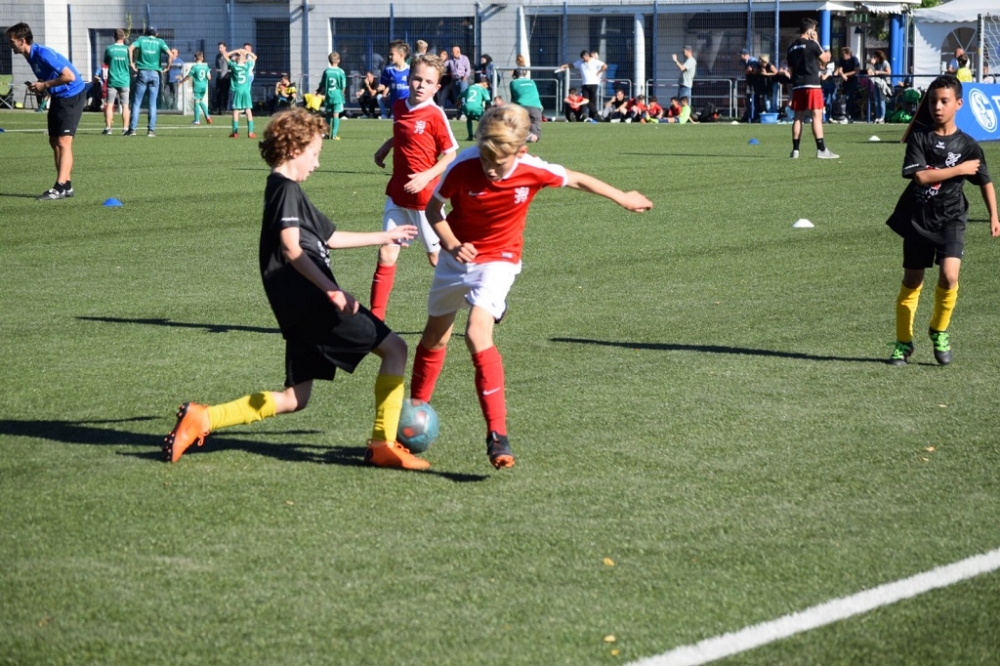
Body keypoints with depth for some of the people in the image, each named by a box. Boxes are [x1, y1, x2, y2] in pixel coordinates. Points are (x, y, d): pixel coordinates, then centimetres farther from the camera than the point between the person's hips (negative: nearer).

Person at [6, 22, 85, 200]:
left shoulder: (43, 54, -24)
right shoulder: (31, 56, 5)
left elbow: (69, 76, -29)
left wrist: (45, 85, -21)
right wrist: (39, 88, -1)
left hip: (72, 96, -10)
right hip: (58, 97, 10)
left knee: (63, 141, -14)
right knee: (54, 141, 10)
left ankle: (60, 187, -18)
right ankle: (66, 185, 14)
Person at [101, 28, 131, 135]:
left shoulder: (109, 49, -4)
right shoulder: (127, 49, -3)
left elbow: (106, 63, 10)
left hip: (112, 81, -1)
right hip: (125, 81, 1)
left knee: (109, 105, 3)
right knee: (125, 105, 4)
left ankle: (108, 128, -1)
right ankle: (125, 128, 1)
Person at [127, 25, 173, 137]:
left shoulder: (141, 39, 7)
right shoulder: (159, 42, 7)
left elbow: (130, 48, -11)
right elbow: (170, 54, -8)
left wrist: (131, 63, -5)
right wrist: (167, 67, 2)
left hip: (142, 73, 0)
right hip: (155, 73, 0)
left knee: (136, 102, 2)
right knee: (152, 103, 5)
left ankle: (132, 129, -5)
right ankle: (151, 129, 0)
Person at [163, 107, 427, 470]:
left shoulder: (284, 189, 24)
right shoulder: (287, 189, -7)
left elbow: (328, 238, 34)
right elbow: (291, 249, -20)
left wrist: (386, 236, 41)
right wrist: (332, 290, -29)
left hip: (303, 309, 10)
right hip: (313, 300, -10)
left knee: (295, 398, 12)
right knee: (393, 347, -2)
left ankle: (202, 418, 5)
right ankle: (383, 444, -3)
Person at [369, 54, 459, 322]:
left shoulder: (435, 115, -14)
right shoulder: (399, 107, 4)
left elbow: (450, 155, -8)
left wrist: (427, 176, -21)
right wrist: (386, 146, 8)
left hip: (424, 196, -6)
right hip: (397, 194, 6)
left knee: (437, 256, 5)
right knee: (386, 254, 2)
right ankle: (375, 318, 5)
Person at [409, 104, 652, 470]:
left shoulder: (533, 171, -23)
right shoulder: (463, 167, -24)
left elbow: (577, 179, -4)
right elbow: (433, 208, -8)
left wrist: (622, 198, 10)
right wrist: (451, 244, -26)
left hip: (498, 261, -3)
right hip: (457, 257, 3)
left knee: (477, 333, -25)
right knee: (435, 338, 17)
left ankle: (498, 436, -25)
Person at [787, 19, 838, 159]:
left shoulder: (792, 47, 13)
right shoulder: (811, 44, -7)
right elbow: (824, 59, 3)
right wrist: (817, 42, 10)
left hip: (797, 85, 6)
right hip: (811, 84, -6)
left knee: (798, 117, 9)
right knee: (817, 116, -7)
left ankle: (795, 150, 8)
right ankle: (821, 150, -11)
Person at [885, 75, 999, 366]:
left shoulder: (967, 144, -1)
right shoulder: (919, 137, -4)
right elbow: (919, 175, -15)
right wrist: (959, 169, -14)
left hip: (950, 219, -1)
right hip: (918, 218, 1)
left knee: (949, 275, -20)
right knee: (911, 281, 7)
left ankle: (939, 331, 5)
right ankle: (903, 342, 22)